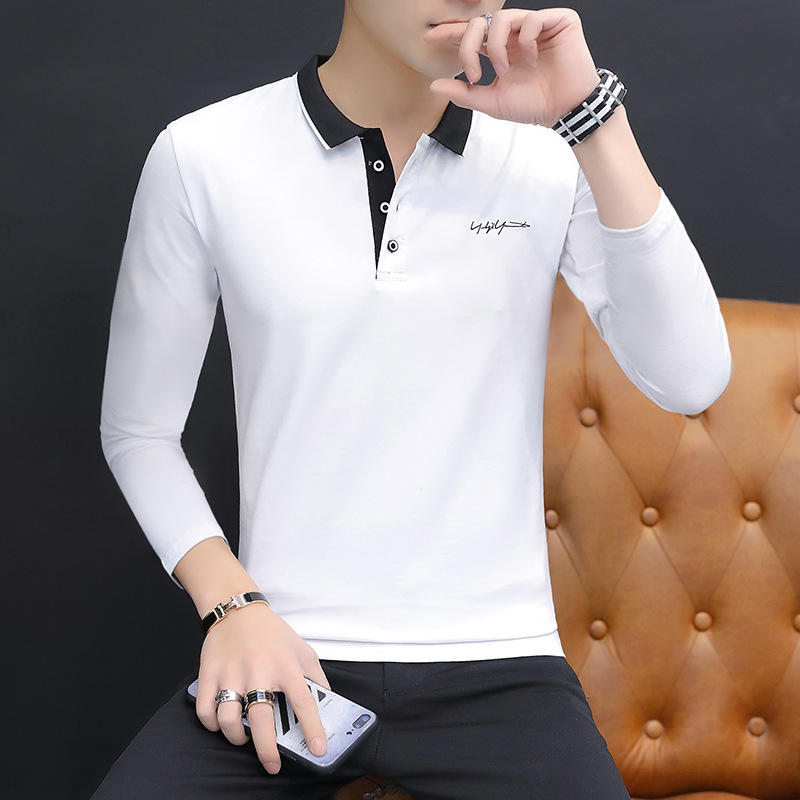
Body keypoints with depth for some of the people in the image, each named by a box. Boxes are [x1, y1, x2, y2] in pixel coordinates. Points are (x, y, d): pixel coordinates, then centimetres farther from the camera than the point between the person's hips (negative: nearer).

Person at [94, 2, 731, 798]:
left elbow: (688, 382, -13)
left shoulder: (552, 157, 0)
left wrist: (593, 117, -16)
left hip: (497, 665, 1)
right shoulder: (202, 157, -3)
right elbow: (138, 431, 6)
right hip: (287, 658, 0)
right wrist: (231, 604, -8)